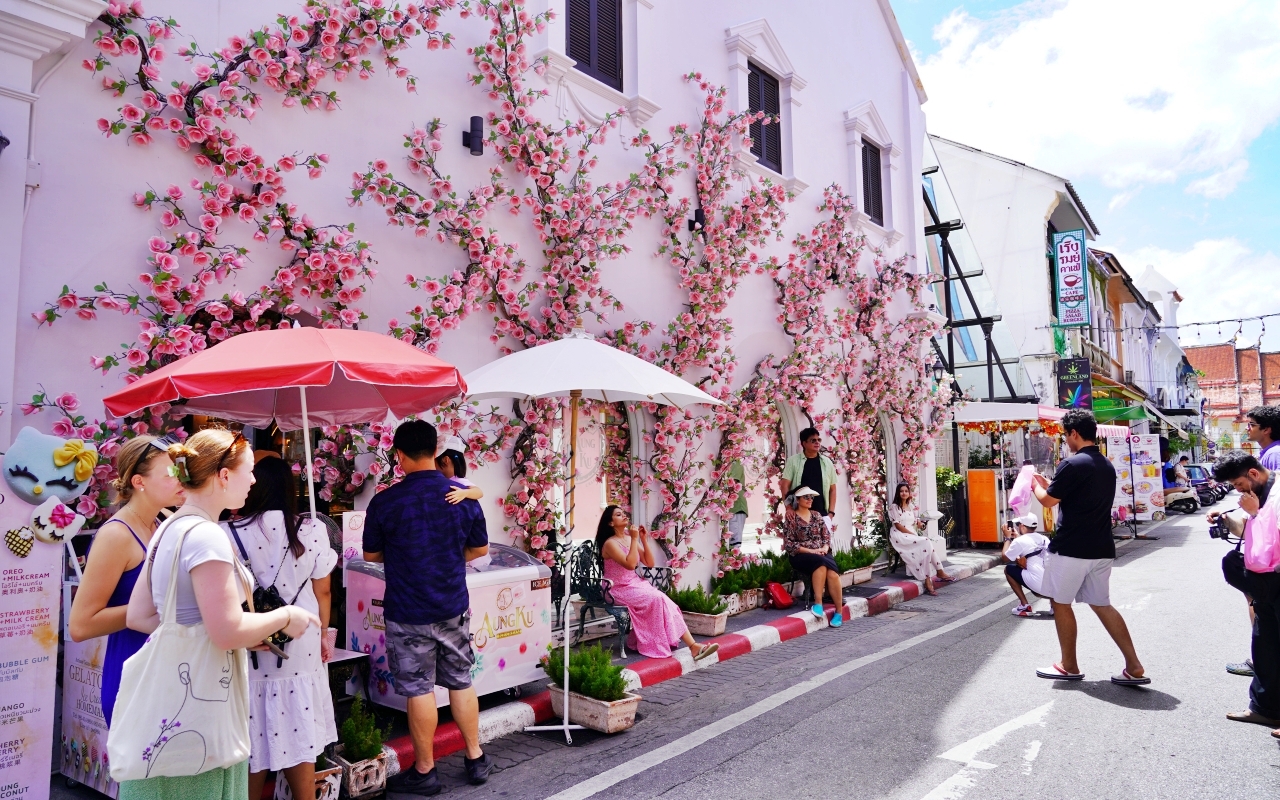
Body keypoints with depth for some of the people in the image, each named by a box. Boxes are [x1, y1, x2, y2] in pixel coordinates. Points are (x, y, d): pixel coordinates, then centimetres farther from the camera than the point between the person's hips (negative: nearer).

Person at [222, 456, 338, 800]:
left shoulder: (228, 534, -11)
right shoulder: (312, 532, -6)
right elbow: (322, 592, 1)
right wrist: (321, 633, 16)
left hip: (250, 651, -1)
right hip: (300, 651, 2)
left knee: (254, 742, 13)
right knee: (298, 737, 14)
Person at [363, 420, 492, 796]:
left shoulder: (384, 502, -14)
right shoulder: (464, 497, -6)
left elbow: (372, 555, -1)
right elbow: (480, 549, 5)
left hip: (408, 613, -3)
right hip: (454, 608, 3)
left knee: (419, 690, 8)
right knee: (461, 682, 16)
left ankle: (424, 771, 21)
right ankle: (476, 758, 27)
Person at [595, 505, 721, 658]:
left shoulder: (630, 538, 10)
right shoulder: (610, 543, -13)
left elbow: (649, 563, 7)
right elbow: (630, 564, -25)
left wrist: (644, 539, -3)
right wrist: (634, 539, -20)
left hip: (635, 584, 7)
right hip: (619, 589, -6)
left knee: (664, 601, -19)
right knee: (657, 599, -26)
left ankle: (693, 646, -25)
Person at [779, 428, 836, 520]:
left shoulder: (827, 463, 10)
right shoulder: (793, 461, 2)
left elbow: (832, 489, 13)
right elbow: (785, 486, -1)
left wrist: (831, 512, 4)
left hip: (821, 514, 3)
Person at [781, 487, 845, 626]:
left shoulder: (816, 515, 16)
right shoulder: (791, 517, 1)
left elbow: (826, 535, 14)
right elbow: (789, 543, -6)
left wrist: (825, 548, -9)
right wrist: (810, 551, -15)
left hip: (821, 553, 4)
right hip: (800, 556, -4)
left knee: (832, 573, -29)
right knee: (821, 563, -37)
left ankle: (839, 612, -22)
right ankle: (818, 603, -31)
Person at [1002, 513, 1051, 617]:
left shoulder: (1020, 541, -4)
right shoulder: (1044, 539, 16)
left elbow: (1005, 557, 10)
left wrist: (1008, 538, 21)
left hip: (1040, 584, -8)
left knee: (1008, 569, 12)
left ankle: (1024, 606, 8)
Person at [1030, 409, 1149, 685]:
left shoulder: (1073, 464, -17)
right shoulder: (1107, 466, 12)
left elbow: (1048, 500, -10)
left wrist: (1035, 485, 9)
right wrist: (1049, 484, 26)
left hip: (1070, 548, -8)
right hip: (1101, 548, 8)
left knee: (1060, 603, 7)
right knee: (1101, 604, 14)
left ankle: (1069, 666, 16)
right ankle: (1134, 668, 10)